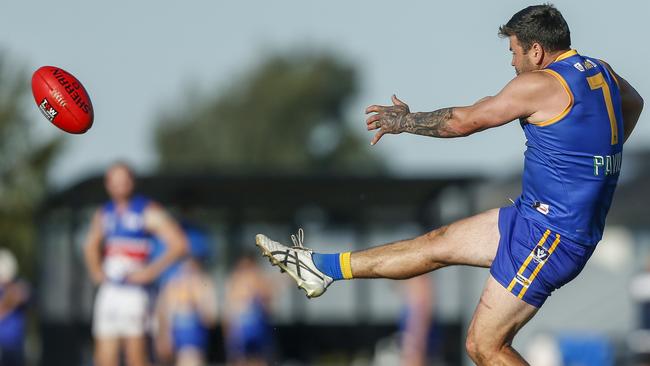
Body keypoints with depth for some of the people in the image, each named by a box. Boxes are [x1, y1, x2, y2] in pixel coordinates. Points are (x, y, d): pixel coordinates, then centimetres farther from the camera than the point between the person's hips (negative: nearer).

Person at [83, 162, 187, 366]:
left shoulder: (148, 213, -3)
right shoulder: (104, 214, 15)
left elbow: (179, 244, -9)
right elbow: (92, 246, 34)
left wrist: (151, 271, -12)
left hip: (133, 290, -6)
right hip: (108, 290, 6)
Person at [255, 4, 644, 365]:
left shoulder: (539, 85, -18)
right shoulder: (601, 71, 7)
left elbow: (464, 121, -6)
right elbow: (633, 102, 32)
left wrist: (404, 120, 10)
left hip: (550, 232, -10)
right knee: (437, 244, 17)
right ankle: (323, 267, 28)